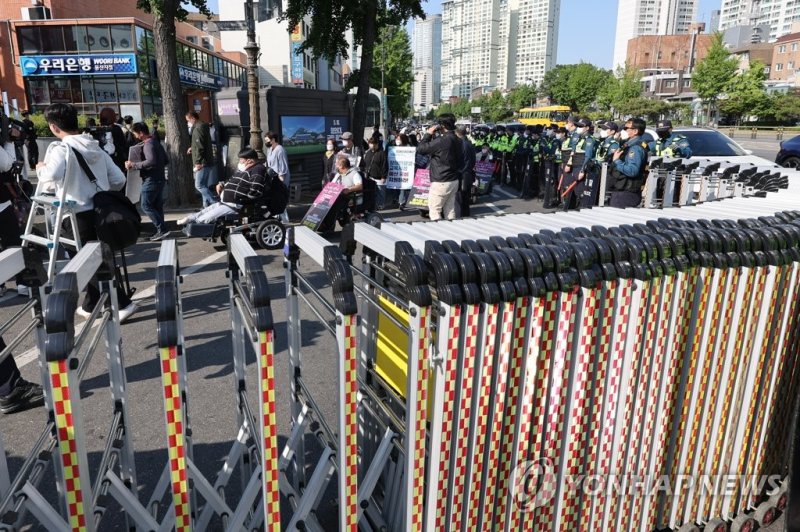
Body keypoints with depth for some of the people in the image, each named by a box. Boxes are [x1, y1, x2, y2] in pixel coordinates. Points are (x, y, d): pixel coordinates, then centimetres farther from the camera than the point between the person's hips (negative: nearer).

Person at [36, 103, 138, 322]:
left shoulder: (61, 148, -11)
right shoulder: (95, 147, 9)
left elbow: (52, 176, -31)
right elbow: (119, 180, 7)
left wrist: (41, 169, -9)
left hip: (80, 214, -7)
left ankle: (123, 304, -6)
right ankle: (91, 305, 29)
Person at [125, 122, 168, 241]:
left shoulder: (148, 144, -15)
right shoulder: (155, 142, 16)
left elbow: (151, 161, -28)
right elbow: (165, 160, 22)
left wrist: (133, 165, -22)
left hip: (151, 180, -10)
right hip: (159, 178, 10)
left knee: (146, 206, -6)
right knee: (157, 206, 12)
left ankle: (162, 229, -10)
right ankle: (160, 230, 15)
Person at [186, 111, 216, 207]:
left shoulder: (198, 128, -13)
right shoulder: (203, 126, 18)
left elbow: (200, 146, -20)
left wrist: (198, 162, -20)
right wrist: (193, 148, 23)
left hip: (202, 163, -10)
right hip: (207, 162, 10)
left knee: (199, 185, -11)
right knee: (204, 185, 14)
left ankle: (214, 204, -14)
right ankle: (207, 205, 18)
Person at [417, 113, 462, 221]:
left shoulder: (441, 141, -20)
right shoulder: (457, 140, 8)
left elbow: (420, 149, -13)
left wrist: (428, 134, -4)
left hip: (441, 182, -8)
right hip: (454, 181, 9)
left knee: (434, 210, 0)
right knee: (450, 210, 13)